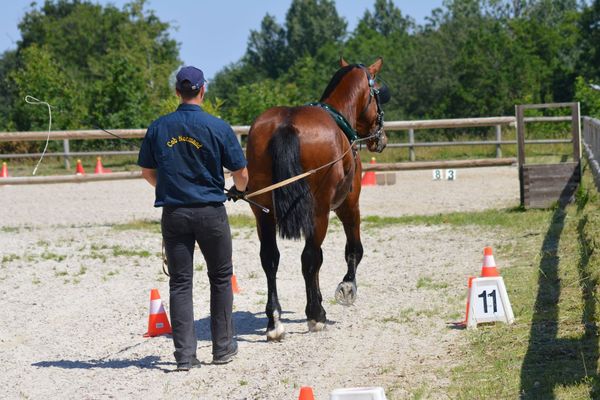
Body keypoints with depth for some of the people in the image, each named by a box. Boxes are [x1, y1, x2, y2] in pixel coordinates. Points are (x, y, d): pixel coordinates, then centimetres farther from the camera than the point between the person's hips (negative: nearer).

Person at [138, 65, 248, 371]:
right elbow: (240, 173, -4)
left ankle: (185, 354, 2)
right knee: (221, 278, 14)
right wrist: (238, 190, 19)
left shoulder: (158, 127, -1)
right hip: (211, 211, -2)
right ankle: (223, 347, 19)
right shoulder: (218, 127, -8)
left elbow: (146, 171, 9)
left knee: (180, 283, 6)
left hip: (173, 213, 2)